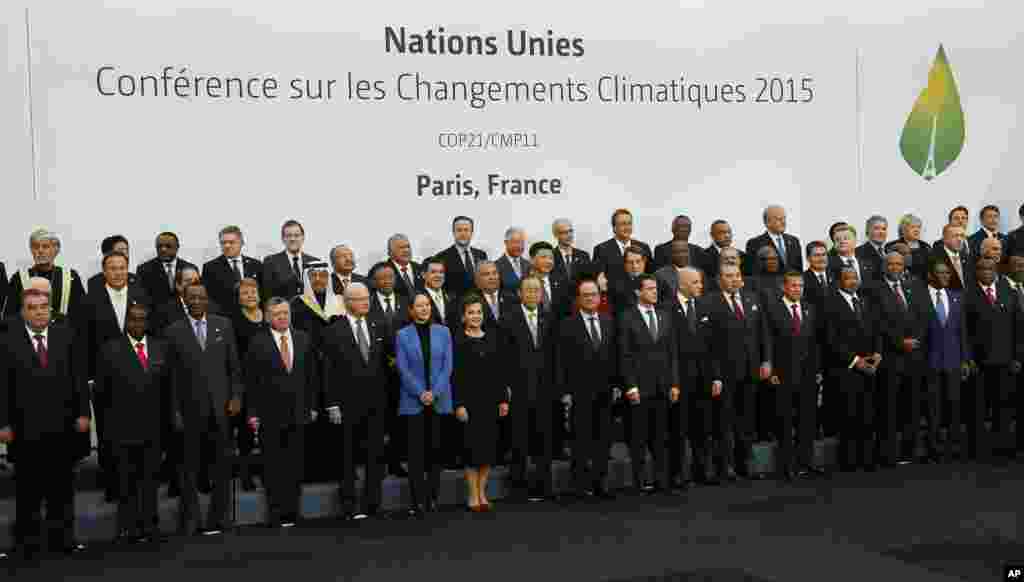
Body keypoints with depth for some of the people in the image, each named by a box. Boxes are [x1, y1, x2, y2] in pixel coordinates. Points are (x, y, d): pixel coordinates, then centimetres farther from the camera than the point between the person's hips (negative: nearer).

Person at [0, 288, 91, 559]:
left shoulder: (66, 336, 4)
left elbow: (79, 377, 4)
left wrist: (83, 413, 0)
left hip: (62, 425, 2)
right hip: (25, 428, -2)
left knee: (62, 486, 10)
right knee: (28, 489, 8)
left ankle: (63, 537, 18)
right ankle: (28, 541, 18)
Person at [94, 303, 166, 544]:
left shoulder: (160, 347, 8)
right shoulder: (110, 349, -4)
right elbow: (100, 388, -1)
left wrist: (163, 415, 8)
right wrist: (112, 413, 0)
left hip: (152, 426, 3)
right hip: (122, 427, -3)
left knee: (149, 477, 9)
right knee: (126, 481, 5)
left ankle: (148, 525, 16)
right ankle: (128, 527, 12)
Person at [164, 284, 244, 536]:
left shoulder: (223, 325, 4)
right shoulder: (174, 331, -1)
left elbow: (234, 365, 6)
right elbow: (172, 375, 0)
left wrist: (236, 395, -2)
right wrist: (175, 410, -3)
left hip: (221, 406, 1)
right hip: (191, 408, -1)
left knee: (222, 464, 6)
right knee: (190, 466, 7)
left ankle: (217, 519, 16)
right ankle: (190, 520, 17)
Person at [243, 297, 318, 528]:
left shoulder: (303, 338, 7)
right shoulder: (257, 342, -4)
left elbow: (312, 374, 10)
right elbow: (251, 381, -4)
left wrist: (312, 405, 6)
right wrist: (252, 412, -7)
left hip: (298, 412, 3)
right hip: (270, 414, -3)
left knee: (295, 464, 6)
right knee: (273, 465, 3)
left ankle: (291, 512, 14)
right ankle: (275, 513, 12)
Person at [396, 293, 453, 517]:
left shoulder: (443, 332, 6)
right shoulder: (403, 335, 2)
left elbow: (447, 366, 1)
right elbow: (403, 369, -3)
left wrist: (434, 393, -10)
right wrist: (420, 393, -11)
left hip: (439, 400, 1)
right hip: (413, 401, -1)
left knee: (435, 449, 5)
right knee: (416, 451, -1)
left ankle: (433, 498, 13)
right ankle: (418, 501, 3)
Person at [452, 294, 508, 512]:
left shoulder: (492, 338, 8)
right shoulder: (458, 341, -5)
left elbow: (499, 371, 9)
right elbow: (455, 375, -8)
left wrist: (503, 399, 5)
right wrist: (459, 404, -13)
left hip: (491, 399, 4)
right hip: (470, 399, -4)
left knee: (489, 445, 6)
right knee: (473, 446, 1)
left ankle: (482, 492, 18)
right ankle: (473, 495, 11)